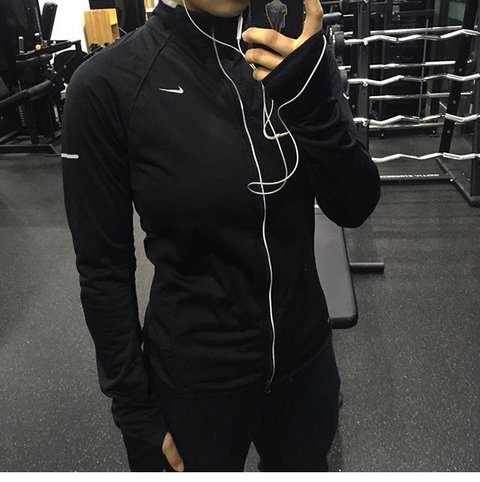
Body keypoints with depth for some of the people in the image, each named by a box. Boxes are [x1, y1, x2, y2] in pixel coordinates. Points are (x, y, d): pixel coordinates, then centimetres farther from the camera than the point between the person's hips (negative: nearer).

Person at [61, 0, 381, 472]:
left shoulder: (293, 49, -6)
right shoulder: (108, 83, -17)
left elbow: (354, 207, -11)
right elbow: (104, 266, -11)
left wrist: (313, 97, -27)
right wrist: (135, 411, -6)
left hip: (303, 351, 4)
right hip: (196, 374, -3)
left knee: (303, 465, 27)